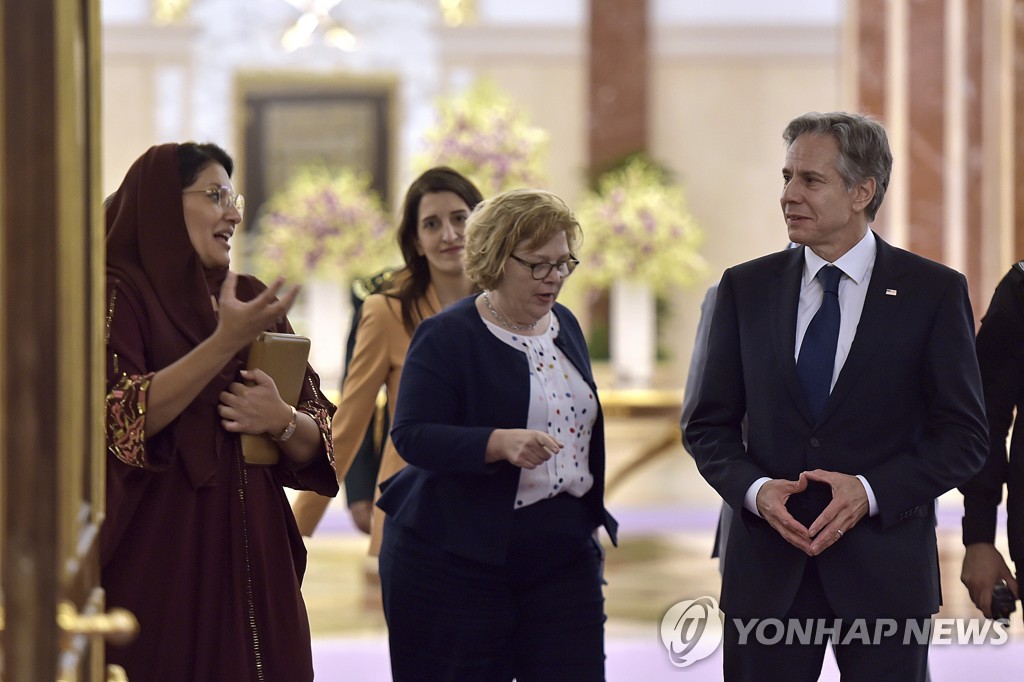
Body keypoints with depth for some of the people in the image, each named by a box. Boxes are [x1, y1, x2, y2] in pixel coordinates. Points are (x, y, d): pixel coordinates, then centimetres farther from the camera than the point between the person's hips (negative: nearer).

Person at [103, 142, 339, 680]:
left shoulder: (253, 300, 13)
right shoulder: (117, 294, -3)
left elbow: (318, 441, 11)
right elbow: (122, 419, -19)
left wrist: (283, 421, -12)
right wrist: (226, 342, -25)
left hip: (251, 559, 5)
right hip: (156, 569, -5)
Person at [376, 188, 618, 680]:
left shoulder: (566, 326, 12)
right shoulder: (446, 337, -9)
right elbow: (412, 436, -18)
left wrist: (591, 514, 21)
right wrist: (500, 443, -32)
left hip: (563, 553, 6)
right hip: (456, 560, -5)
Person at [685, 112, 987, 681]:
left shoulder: (934, 292, -1)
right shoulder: (746, 289, 7)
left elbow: (964, 435, -2)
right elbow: (710, 424, 9)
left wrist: (871, 491, -15)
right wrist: (754, 489, -10)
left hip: (884, 569, -2)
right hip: (766, 567, 2)